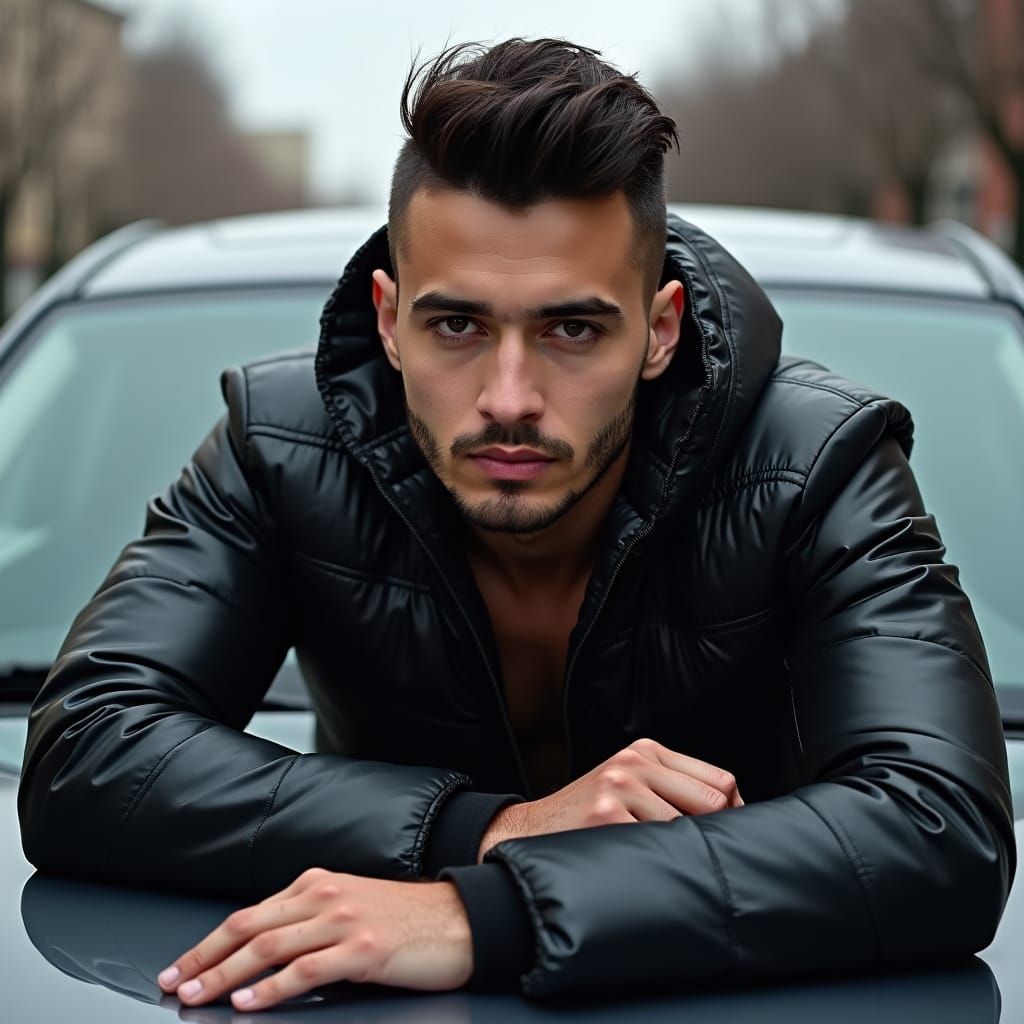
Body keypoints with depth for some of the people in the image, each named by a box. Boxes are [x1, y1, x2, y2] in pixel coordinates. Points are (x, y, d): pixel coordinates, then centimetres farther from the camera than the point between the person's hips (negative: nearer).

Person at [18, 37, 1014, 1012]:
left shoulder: (812, 465, -19)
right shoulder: (284, 445, -14)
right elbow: (77, 756, -20)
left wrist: (485, 913, -40)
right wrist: (491, 829, -29)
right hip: (386, 1018, 1)